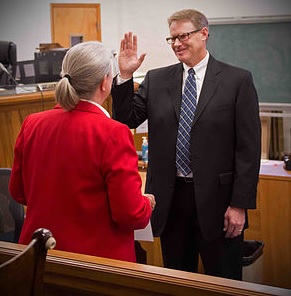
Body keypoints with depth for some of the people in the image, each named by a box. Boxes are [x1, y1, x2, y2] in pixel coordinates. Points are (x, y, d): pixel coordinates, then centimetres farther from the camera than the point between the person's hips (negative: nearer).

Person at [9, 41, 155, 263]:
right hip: (98, 259, -5)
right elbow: (132, 215, -20)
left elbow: (18, 192, 7)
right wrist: (148, 203, 1)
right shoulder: (112, 134, -22)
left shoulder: (32, 125, -6)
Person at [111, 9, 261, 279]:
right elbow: (126, 120, 5)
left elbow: (249, 147, -6)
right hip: (169, 198, 3)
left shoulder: (238, 80, -4)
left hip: (216, 198, -3)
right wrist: (125, 76, -7)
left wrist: (240, 204, -10)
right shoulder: (156, 79, 7)